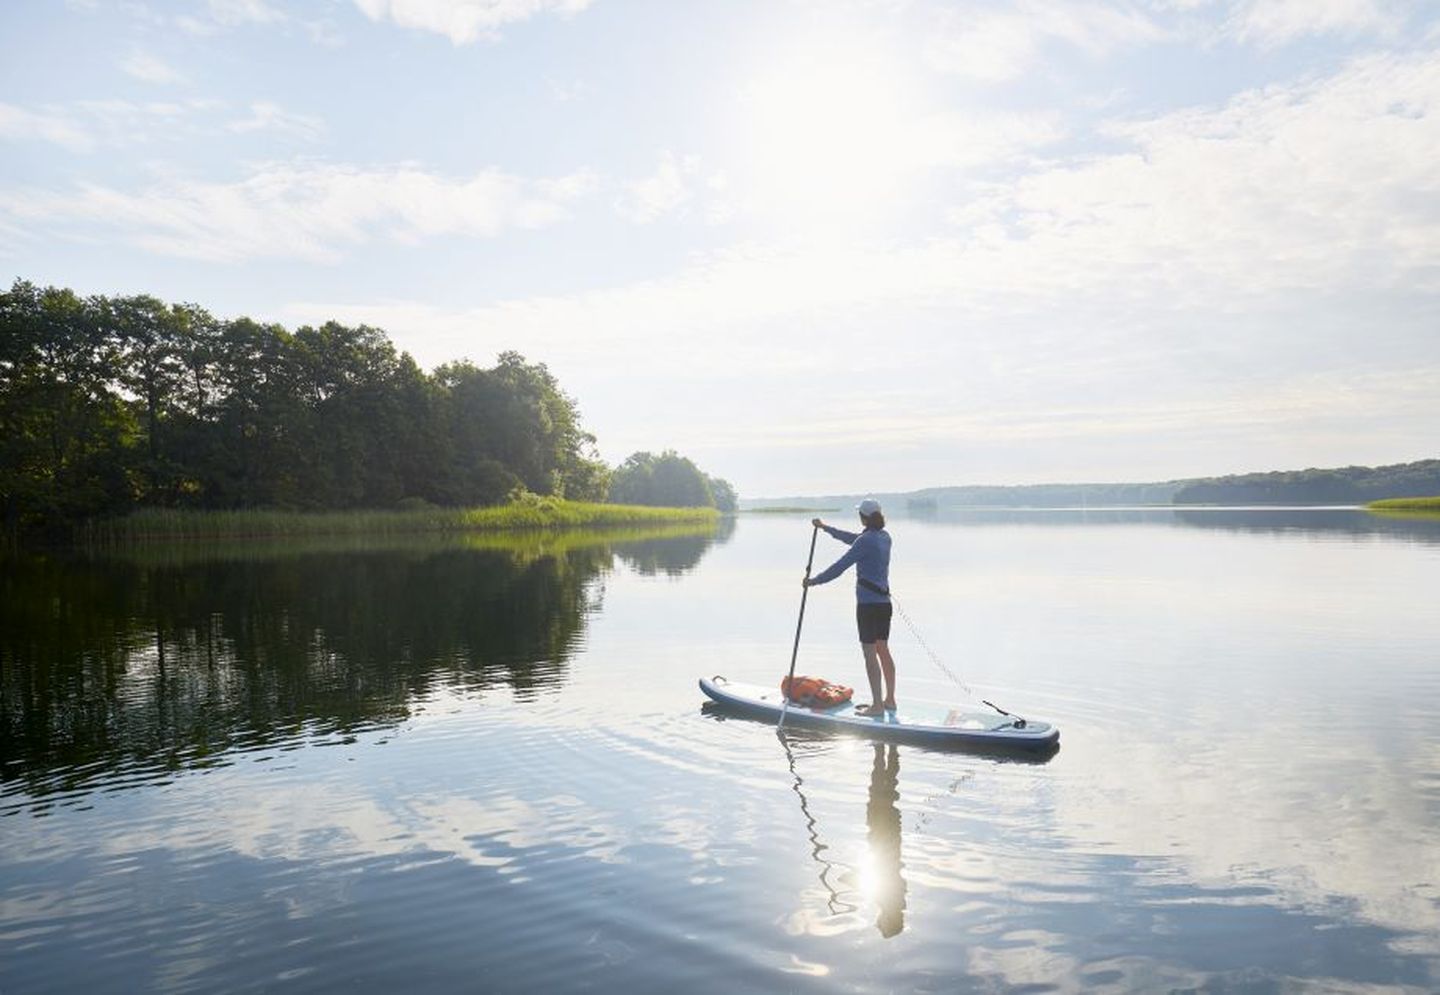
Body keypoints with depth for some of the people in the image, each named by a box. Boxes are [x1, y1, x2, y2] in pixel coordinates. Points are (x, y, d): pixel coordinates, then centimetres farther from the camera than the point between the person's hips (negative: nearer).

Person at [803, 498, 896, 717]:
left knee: (870, 654, -3)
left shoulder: (865, 541, -16)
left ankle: (877, 705, -2)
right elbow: (851, 539, 24)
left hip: (868, 604, -8)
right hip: (884, 603, 8)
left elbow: (840, 566, -14)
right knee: (883, 651, 15)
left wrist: (815, 580, -3)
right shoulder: (884, 537, 10)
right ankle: (889, 699, 23)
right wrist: (825, 528, 32)